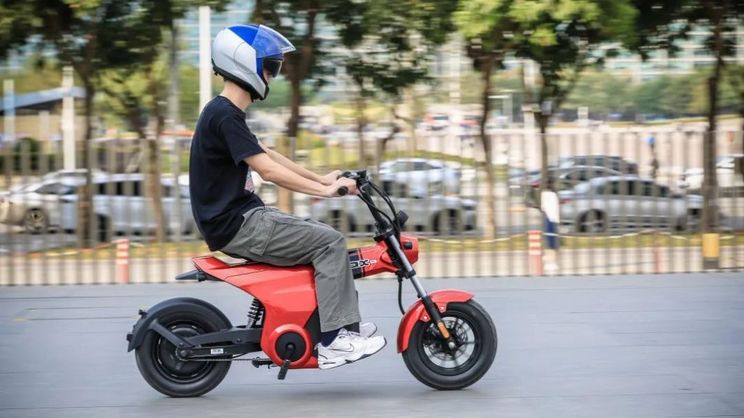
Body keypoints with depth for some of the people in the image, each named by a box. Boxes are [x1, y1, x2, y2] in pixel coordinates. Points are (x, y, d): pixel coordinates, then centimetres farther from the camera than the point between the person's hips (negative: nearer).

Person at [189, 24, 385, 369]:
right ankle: (334, 340, -14)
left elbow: (266, 154, 20)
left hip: (241, 218, 11)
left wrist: (319, 178, 15)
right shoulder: (226, 116, -18)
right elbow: (268, 170, -23)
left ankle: (345, 324, 15)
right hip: (236, 225, -11)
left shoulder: (224, 112, 15)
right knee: (330, 242, -13)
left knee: (323, 236, 15)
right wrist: (325, 190, -18)